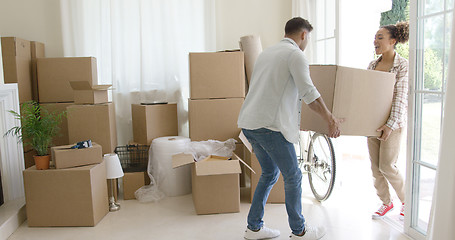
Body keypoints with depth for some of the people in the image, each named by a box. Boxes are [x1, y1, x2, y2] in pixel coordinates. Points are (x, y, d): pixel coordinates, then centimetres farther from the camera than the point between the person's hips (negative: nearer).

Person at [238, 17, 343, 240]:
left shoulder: (267, 52, 22)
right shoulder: (295, 54, -5)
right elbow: (308, 92, -12)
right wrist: (331, 119, -2)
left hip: (248, 123, 9)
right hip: (270, 125, -9)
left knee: (269, 173, 20)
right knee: (293, 177, 6)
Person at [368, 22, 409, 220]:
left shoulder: (402, 65, -8)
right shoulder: (372, 65, 9)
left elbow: (400, 97, -15)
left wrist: (391, 124, -21)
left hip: (393, 121, -6)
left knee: (387, 165, -6)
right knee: (375, 166, 8)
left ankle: (406, 201, 18)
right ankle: (386, 202, 26)